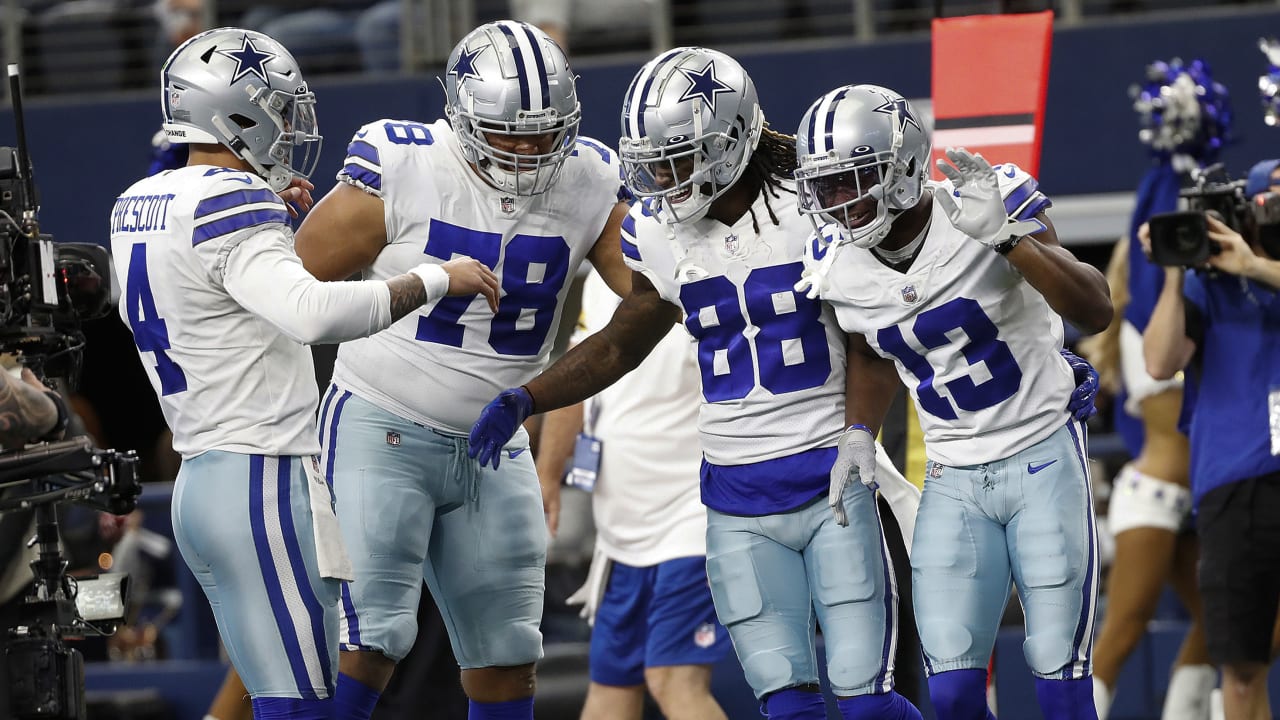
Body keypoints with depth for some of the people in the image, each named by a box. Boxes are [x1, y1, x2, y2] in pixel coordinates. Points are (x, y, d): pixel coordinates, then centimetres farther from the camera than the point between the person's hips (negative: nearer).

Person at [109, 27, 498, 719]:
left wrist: (269, 208, 28)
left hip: (202, 476, 10)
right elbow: (313, 312, -30)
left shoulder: (139, 205, 13)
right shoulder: (230, 203, -15)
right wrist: (436, 279, -21)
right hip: (264, 484, -10)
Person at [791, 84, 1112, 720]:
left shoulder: (989, 208, -18)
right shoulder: (840, 266, -4)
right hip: (953, 481, 4)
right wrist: (860, 433, 1)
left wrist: (1006, 236, -36)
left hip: (1044, 458, -4)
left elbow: (1096, 311, -26)